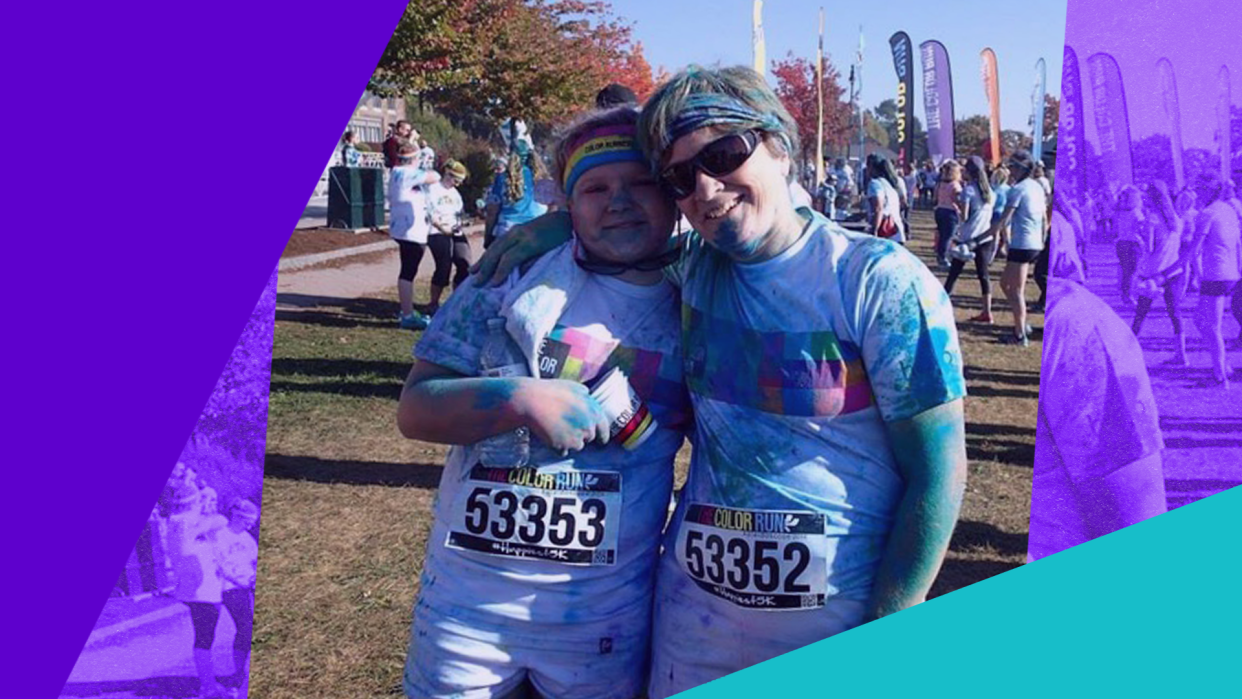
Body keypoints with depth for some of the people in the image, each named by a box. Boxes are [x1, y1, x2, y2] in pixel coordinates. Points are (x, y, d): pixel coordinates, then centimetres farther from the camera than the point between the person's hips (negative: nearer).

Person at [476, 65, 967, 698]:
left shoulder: (880, 282, -13)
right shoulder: (693, 268, 1)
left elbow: (938, 474, -12)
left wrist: (883, 643, -13)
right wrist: (561, 222, 2)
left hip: (837, 618, -4)